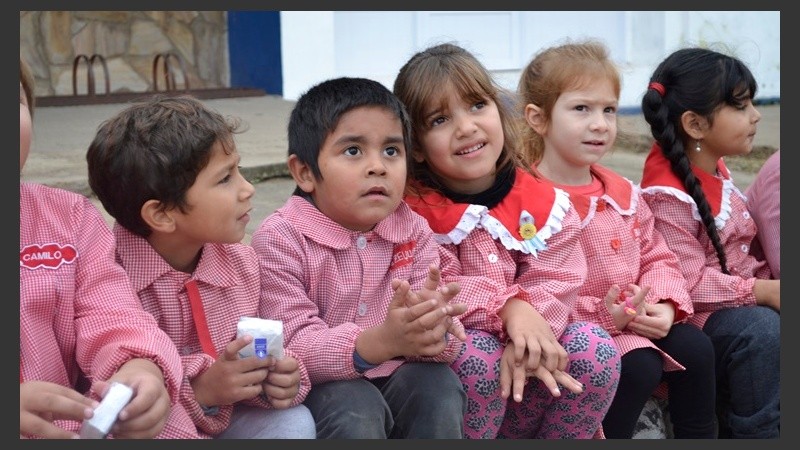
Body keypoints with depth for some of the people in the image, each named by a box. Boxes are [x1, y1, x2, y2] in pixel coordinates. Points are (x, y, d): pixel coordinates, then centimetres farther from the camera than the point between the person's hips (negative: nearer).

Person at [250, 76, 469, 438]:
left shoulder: (413, 232, -2)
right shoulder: (279, 239, -16)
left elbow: (447, 338, -8)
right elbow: (292, 346, -24)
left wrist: (434, 329, -35)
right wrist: (381, 341, -41)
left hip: (397, 379, 4)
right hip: (318, 385, -4)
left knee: (439, 386, -23)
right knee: (355, 410, -32)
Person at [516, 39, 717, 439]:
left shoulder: (624, 192, 10)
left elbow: (657, 257, 14)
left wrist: (664, 305, -8)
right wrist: (606, 315, -23)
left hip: (640, 323, 8)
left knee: (695, 347, -7)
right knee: (639, 366, -26)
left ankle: (699, 437, 11)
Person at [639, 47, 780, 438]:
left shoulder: (716, 170, 8)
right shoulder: (669, 196, -21)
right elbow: (689, 284, -23)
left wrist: (767, 280, -1)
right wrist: (765, 291, -24)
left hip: (740, 296, 9)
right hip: (693, 314, -9)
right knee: (762, 330, -31)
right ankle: (752, 431, -13)